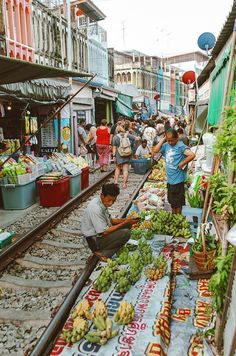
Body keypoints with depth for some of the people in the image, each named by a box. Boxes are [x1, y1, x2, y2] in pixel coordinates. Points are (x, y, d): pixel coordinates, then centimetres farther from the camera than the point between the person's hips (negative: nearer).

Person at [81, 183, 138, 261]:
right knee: (125, 233, -21)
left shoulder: (103, 202, 0)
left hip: (100, 233, 10)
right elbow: (104, 232, -27)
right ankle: (102, 253, -9)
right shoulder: (95, 208, -28)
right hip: (94, 240, -10)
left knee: (127, 225, 5)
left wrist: (125, 220, -6)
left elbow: (110, 220, 11)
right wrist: (125, 223, -22)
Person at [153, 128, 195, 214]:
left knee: (177, 203, 7)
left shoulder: (181, 146, -17)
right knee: (172, 201, 21)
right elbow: (156, 150, 0)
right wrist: (163, 140, -3)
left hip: (178, 179, -7)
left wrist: (182, 164, -21)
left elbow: (192, 155, -29)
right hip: (169, 178, 8)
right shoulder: (166, 145, 5)